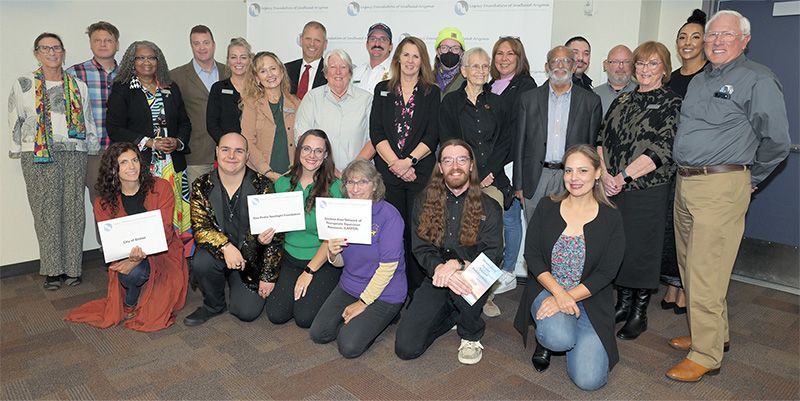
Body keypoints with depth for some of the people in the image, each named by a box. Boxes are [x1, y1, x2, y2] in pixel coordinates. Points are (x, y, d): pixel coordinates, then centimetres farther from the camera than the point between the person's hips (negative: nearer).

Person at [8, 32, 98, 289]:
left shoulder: (78, 86, 12)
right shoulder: (23, 85, 6)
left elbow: (89, 122, 15)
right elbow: (14, 123, 8)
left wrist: (95, 152, 11)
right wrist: (18, 152, 5)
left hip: (74, 155, 2)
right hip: (37, 157, -2)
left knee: (73, 210, 1)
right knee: (46, 211, -1)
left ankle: (72, 267, 10)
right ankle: (52, 270, 7)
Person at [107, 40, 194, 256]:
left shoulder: (171, 89, 16)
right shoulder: (121, 89, 5)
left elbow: (185, 123, 18)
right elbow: (114, 128, -3)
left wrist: (178, 142, -3)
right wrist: (148, 143, -13)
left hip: (173, 163, 3)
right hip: (140, 165, -3)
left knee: (176, 214, -1)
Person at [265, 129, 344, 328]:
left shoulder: (335, 187, -11)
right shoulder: (283, 183, 2)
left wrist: (309, 271, -11)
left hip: (324, 262, -4)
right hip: (291, 258, 4)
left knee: (304, 317, -16)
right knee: (276, 314, -9)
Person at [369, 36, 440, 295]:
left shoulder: (432, 93, 9)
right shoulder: (383, 90, 13)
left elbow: (432, 135, -1)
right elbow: (376, 132, 4)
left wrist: (409, 161, -13)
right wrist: (394, 162, -8)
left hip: (420, 173, -1)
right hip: (387, 173, 2)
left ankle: (418, 289, 6)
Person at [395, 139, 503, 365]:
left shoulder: (489, 208, -3)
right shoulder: (424, 202, 2)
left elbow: (492, 256, -9)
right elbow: (420, 248, -5)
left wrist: (458, 265, -27)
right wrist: (440, 269, -27)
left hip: (473, 279, -2)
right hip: (435, 279, 2)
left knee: (464, 285, -40)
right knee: (405, 348, -12)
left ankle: (471, 336, -5)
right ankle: (452, 315, 18)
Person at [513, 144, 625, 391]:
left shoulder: (611, 218, -1)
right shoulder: (547, 207, 1)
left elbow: (606, 273, -6)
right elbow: (532, 254, -3)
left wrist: (567, 298, -17)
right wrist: (559, 293, -18)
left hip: (589, 298, 0)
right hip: (548, 289, 0)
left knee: (589, 380, -12)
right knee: (559, 338, -32)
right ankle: (549, 331, 6)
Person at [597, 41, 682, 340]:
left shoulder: (672, 103, -3)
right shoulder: (622, 100, 13)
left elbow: (661, 151, -13)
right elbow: (602, 140, 7)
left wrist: (623, 176, -17)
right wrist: (605, 175, -9)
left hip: (647, 190, -5)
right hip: (613, 189, 5)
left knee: (642, 249, 3)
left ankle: (639, 314, 18)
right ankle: (623, 303, 27)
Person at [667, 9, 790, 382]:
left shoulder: (758, 80, -6)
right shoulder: (698, 81, 17)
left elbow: (776, 141, -7)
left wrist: (749, 179, 2)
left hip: (721, 188, -8)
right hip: (685, 183, 8)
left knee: (705, 273, -6)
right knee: (689, 267, 14)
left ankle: (706, 354, 6)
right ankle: (714, 333, 31)